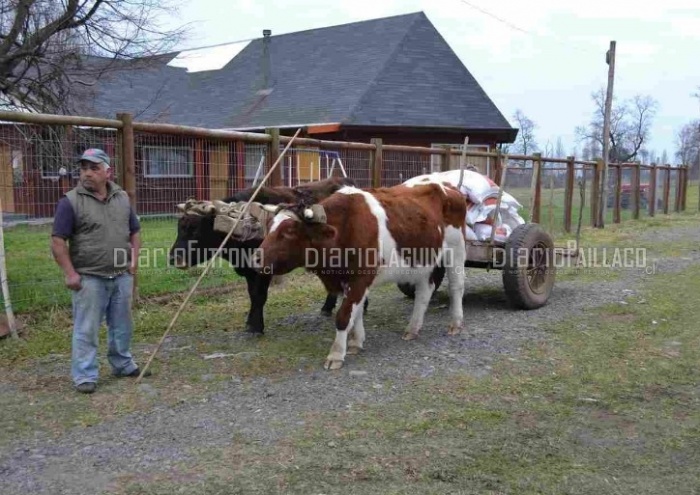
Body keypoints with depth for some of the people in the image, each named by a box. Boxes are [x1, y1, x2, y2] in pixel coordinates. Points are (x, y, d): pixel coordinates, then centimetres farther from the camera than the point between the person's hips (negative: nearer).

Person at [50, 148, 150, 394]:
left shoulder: (122, 198, 8)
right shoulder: (70, 201, -9)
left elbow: (134, 232, 17)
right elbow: (58, 241, -9)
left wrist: (134, 257, 2)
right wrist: (70, 273, -14)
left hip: (121, 276, 5)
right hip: (89, 278, -5)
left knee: (122, 326, 15)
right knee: (86, 329, 1)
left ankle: (123, 365, 30)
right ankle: (84, 376, 11)